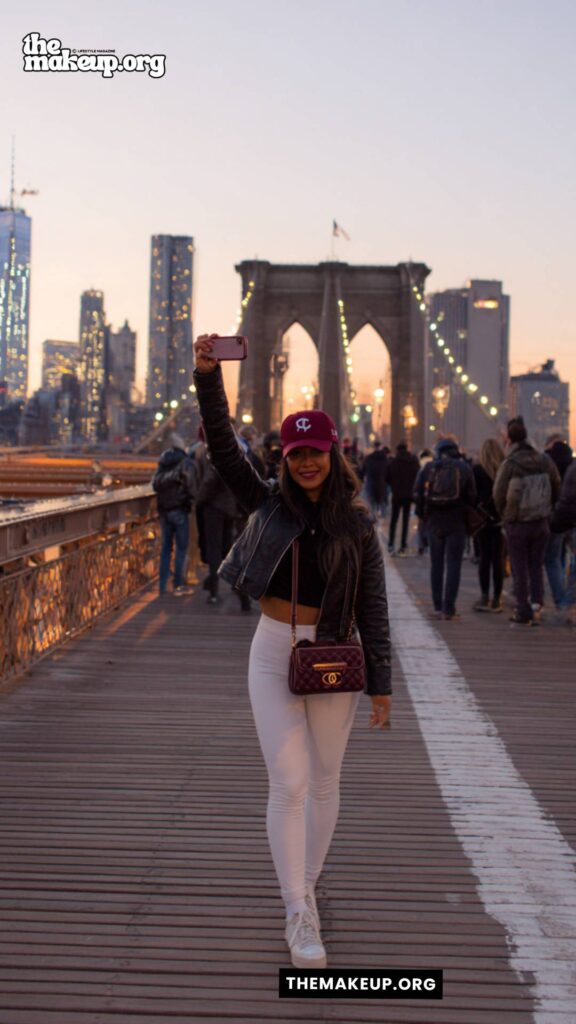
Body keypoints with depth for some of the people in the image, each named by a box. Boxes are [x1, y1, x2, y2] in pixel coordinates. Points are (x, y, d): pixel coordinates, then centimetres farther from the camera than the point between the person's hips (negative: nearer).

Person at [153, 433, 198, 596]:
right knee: (182, 547, -1)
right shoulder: (186, 463, -10)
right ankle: (179, 585, -3)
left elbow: (155, 483, 9)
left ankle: (163, 585, 13)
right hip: (179, 508, -6)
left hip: (164, 509, 6)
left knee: (166, 546, 12)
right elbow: (191, 485, -15)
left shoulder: (162, 464, 9)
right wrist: (193, 499, 0)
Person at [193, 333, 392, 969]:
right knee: (289, 783, -4)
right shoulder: (267, 505, 0)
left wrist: (381, 683, -5)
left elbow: (373, 608, -3)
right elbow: (222, 446, -11)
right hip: (273, 654, 0)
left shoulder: (356, 525, -3)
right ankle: (298, 917, 1)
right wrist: (208, 376, -23)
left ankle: (306, 886, 33)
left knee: (324, 780, 12)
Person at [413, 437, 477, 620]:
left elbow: (417, 494, -2)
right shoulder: (463, 468, -2)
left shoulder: (428, 468, 2)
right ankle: (449, 609, -3)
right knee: (453, 565, 1)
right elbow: (471, 496, -4)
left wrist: (423, 513, 11)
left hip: (434, 522, 2)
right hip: (456, 522, -2)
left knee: (436, 565, 12)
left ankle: (438, 607, 13)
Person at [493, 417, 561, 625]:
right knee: (536, 565, 15)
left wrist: (505, 516, 11)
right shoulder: (545, 461, -4)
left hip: (516, 524, -3)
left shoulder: (509, 465, -16)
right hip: (541, 523, 3)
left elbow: (498, 495, -8)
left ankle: (523, 613, 9)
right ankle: (537, 600, -3)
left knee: (519, 569, 7)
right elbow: (557, 490, 4)